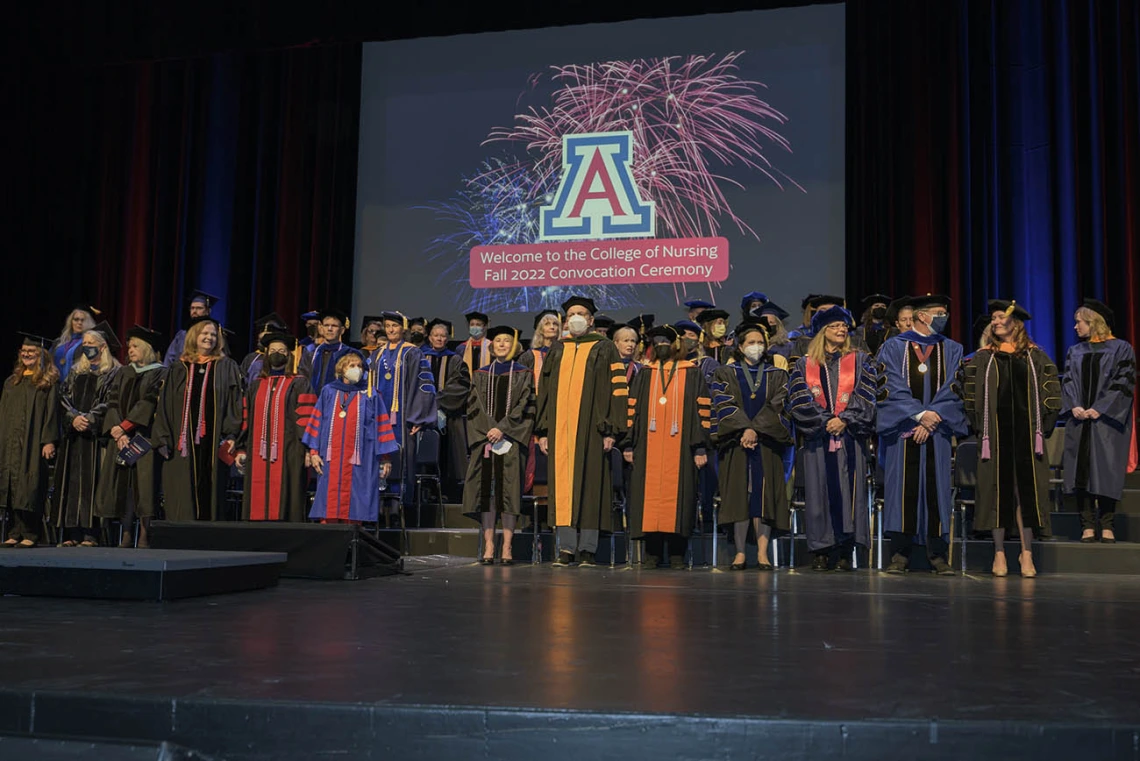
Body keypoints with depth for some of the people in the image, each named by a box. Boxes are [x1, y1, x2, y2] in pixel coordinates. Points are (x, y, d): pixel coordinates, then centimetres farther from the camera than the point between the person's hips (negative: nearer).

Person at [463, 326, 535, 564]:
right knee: (486, 491, -2)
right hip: (484, 438, 2)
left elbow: (525, 407, -2)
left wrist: (503, 429, -14)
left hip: (512, 440, -2)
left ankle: (507, 547, -4)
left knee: (510, 490, -6)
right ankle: (488, 547, 1)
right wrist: (489, 431, -8)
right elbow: (474, 406, 7)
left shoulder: (523, 375, 8)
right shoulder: (481, 375, 15)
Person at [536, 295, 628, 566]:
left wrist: (611, 431, -10)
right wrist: (543, 431, 7)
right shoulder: (556, 351, 15)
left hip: (591, 429, -3)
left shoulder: (604, 349, 5)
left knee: (590, 483, -3)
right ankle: (566, 548, 2)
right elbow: (544, 392, 15)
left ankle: (587, 549, 1)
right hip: (560, 429, 3)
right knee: (563, 485, -1)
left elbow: (617, 390, -1)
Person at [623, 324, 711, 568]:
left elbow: (702, 410, 3)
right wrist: (628, 444, 3)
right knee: (650, 495, -1)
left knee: (677, 494, -3)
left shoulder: (692, 374, 9)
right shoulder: (645, 375, 16)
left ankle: (677, 553, 3)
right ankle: (652, 552, 5)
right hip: (649, 446, 2)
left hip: (680, 446, -2)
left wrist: (700, 447, -6)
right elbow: (633, 409, 13)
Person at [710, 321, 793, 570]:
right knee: (739, 494, -4)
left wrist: (756, 430, -14)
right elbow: (724, 404, -3)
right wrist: (744, 429, -17)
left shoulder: (776, 375, 13)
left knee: (764, 495, -5)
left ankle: (762, 552, -4)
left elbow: (776, 405, 0)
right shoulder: (726, 374, 10)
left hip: (766, 442, 1)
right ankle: (740, 552, -3)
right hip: (736, 442, 0)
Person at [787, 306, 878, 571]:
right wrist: (825, 420, -12)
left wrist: (845, 419, -13)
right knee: (819, 490, -2)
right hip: (817, 437, 0)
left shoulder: (860, 360, 11)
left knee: (848, 489, -4)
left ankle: (844, 552, -1)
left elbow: (865, 395, 0)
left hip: (850, 437, 0)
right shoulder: (805, 364, 10)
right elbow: (799, 398, -1)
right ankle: (821, 551, 2)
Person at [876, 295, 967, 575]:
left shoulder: (952, 350, 13)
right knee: (903, 487, -2)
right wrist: (919, 415, -14)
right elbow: (892, 387, -4)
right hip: (902, 429, -2)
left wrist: (931, 419, -10)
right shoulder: (893, 347, 6)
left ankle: (938, 555, 5)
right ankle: (900, 554, 3)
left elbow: (952, 390, 3)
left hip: (938, 431, 2)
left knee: (937, 487, -1)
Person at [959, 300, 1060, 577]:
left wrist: (1044, 425, -3)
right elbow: (971, 393, 4)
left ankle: (1026, 553, 8)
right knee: (998, 489, 2)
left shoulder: (1034, 356, 8)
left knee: (1026, 489, 0)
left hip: (1026, 430, 0)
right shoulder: (983, 357, 6)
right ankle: (999, 553, 9)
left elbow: (1049, 391, 7)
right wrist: (979, 426, -6)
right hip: (995, 431, 0)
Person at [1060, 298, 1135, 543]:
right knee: (1081, 470, -1)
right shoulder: (1075, 352, 16)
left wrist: (1098, 409, -15)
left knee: (1106, 470, -5)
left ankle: (1107, 526, 1)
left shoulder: (1121, 349, 2)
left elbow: (1123, 382, -6)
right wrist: (1075, 406, -10)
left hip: (1107, 420, -4)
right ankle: (1087, 525, 2)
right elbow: (1068, 381, 9)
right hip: (1079, 421, 4)